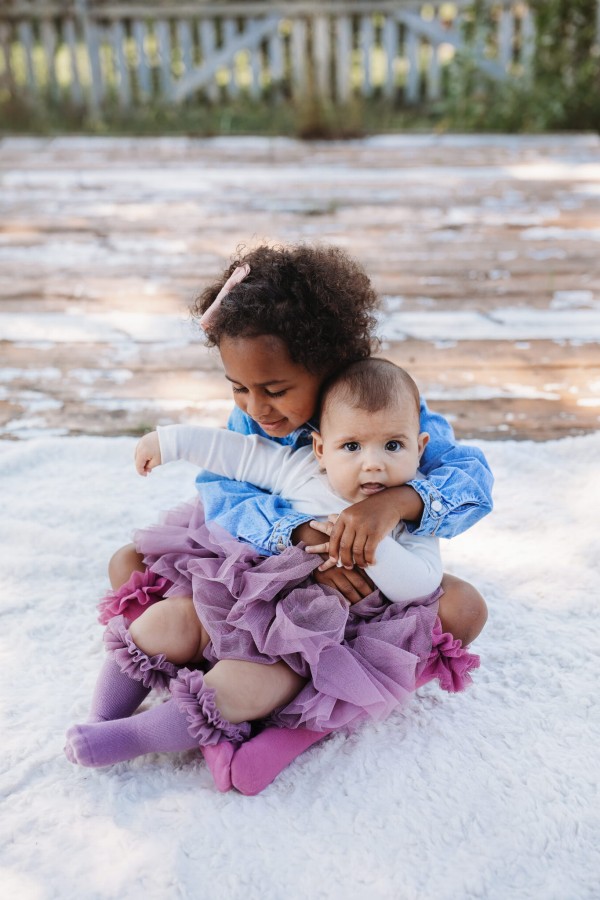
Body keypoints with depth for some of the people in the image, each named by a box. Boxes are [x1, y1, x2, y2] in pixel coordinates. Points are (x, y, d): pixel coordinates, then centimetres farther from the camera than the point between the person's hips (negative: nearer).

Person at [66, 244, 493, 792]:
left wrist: (398, 501, -53)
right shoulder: (250, 416, -14)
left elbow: (472, 475, -32)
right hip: (258, 559, 3)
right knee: (128, 564, -8)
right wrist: (302, 538, -43)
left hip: (365, 577, -2)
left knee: (464, 609, -28)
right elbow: (221, 492, -26)